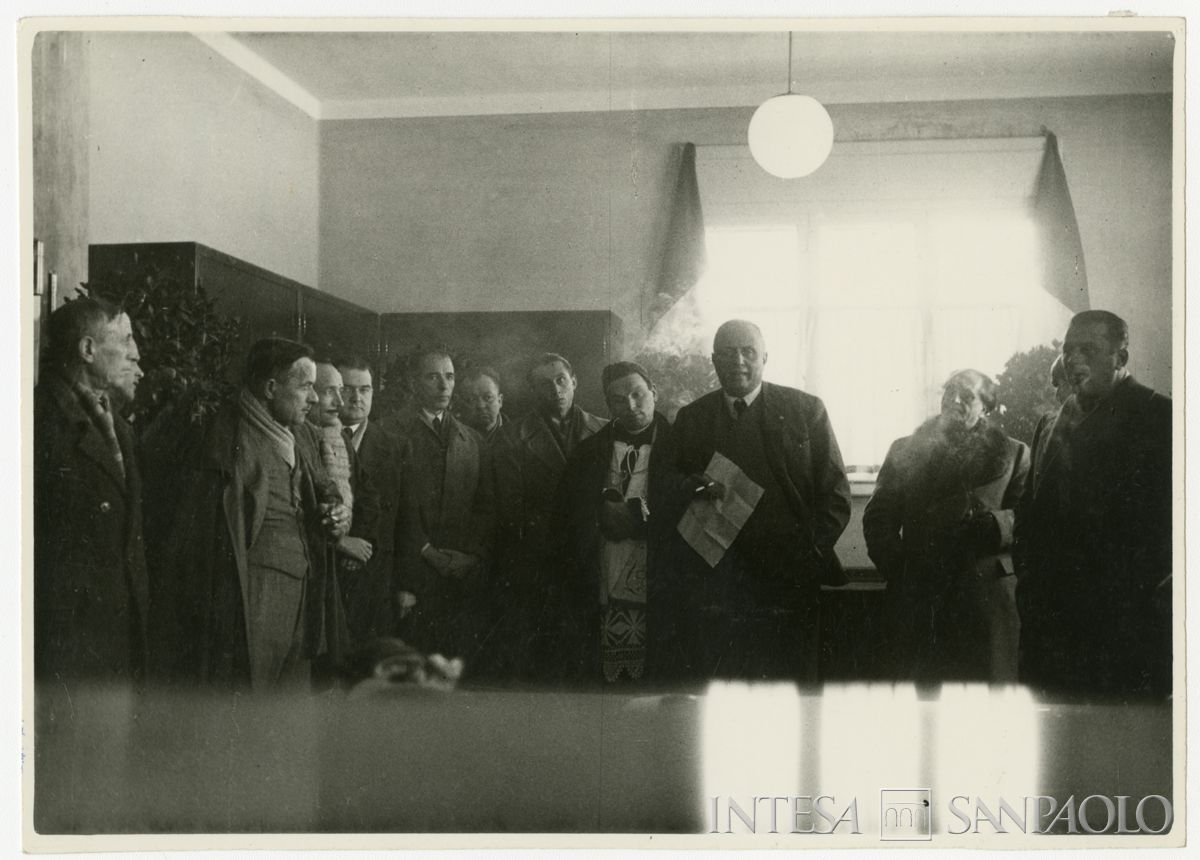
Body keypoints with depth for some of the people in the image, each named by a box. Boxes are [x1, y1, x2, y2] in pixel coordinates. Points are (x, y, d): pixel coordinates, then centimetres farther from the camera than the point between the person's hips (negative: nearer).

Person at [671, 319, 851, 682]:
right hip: (713, 590, 1)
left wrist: (813, 554, -8)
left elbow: (835, 493, 4)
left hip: (790, 583, -1)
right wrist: (693, 492, -10)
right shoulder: (690, 418, 11)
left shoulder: (807, 410, 5)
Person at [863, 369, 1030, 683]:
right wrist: (899, 571, -3)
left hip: (985, 598, -1)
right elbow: (877, 520, 11)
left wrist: (985, 522, -16)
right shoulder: (905, 450, 16)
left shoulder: (1013, 454, 13)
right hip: (916, 604, 1)